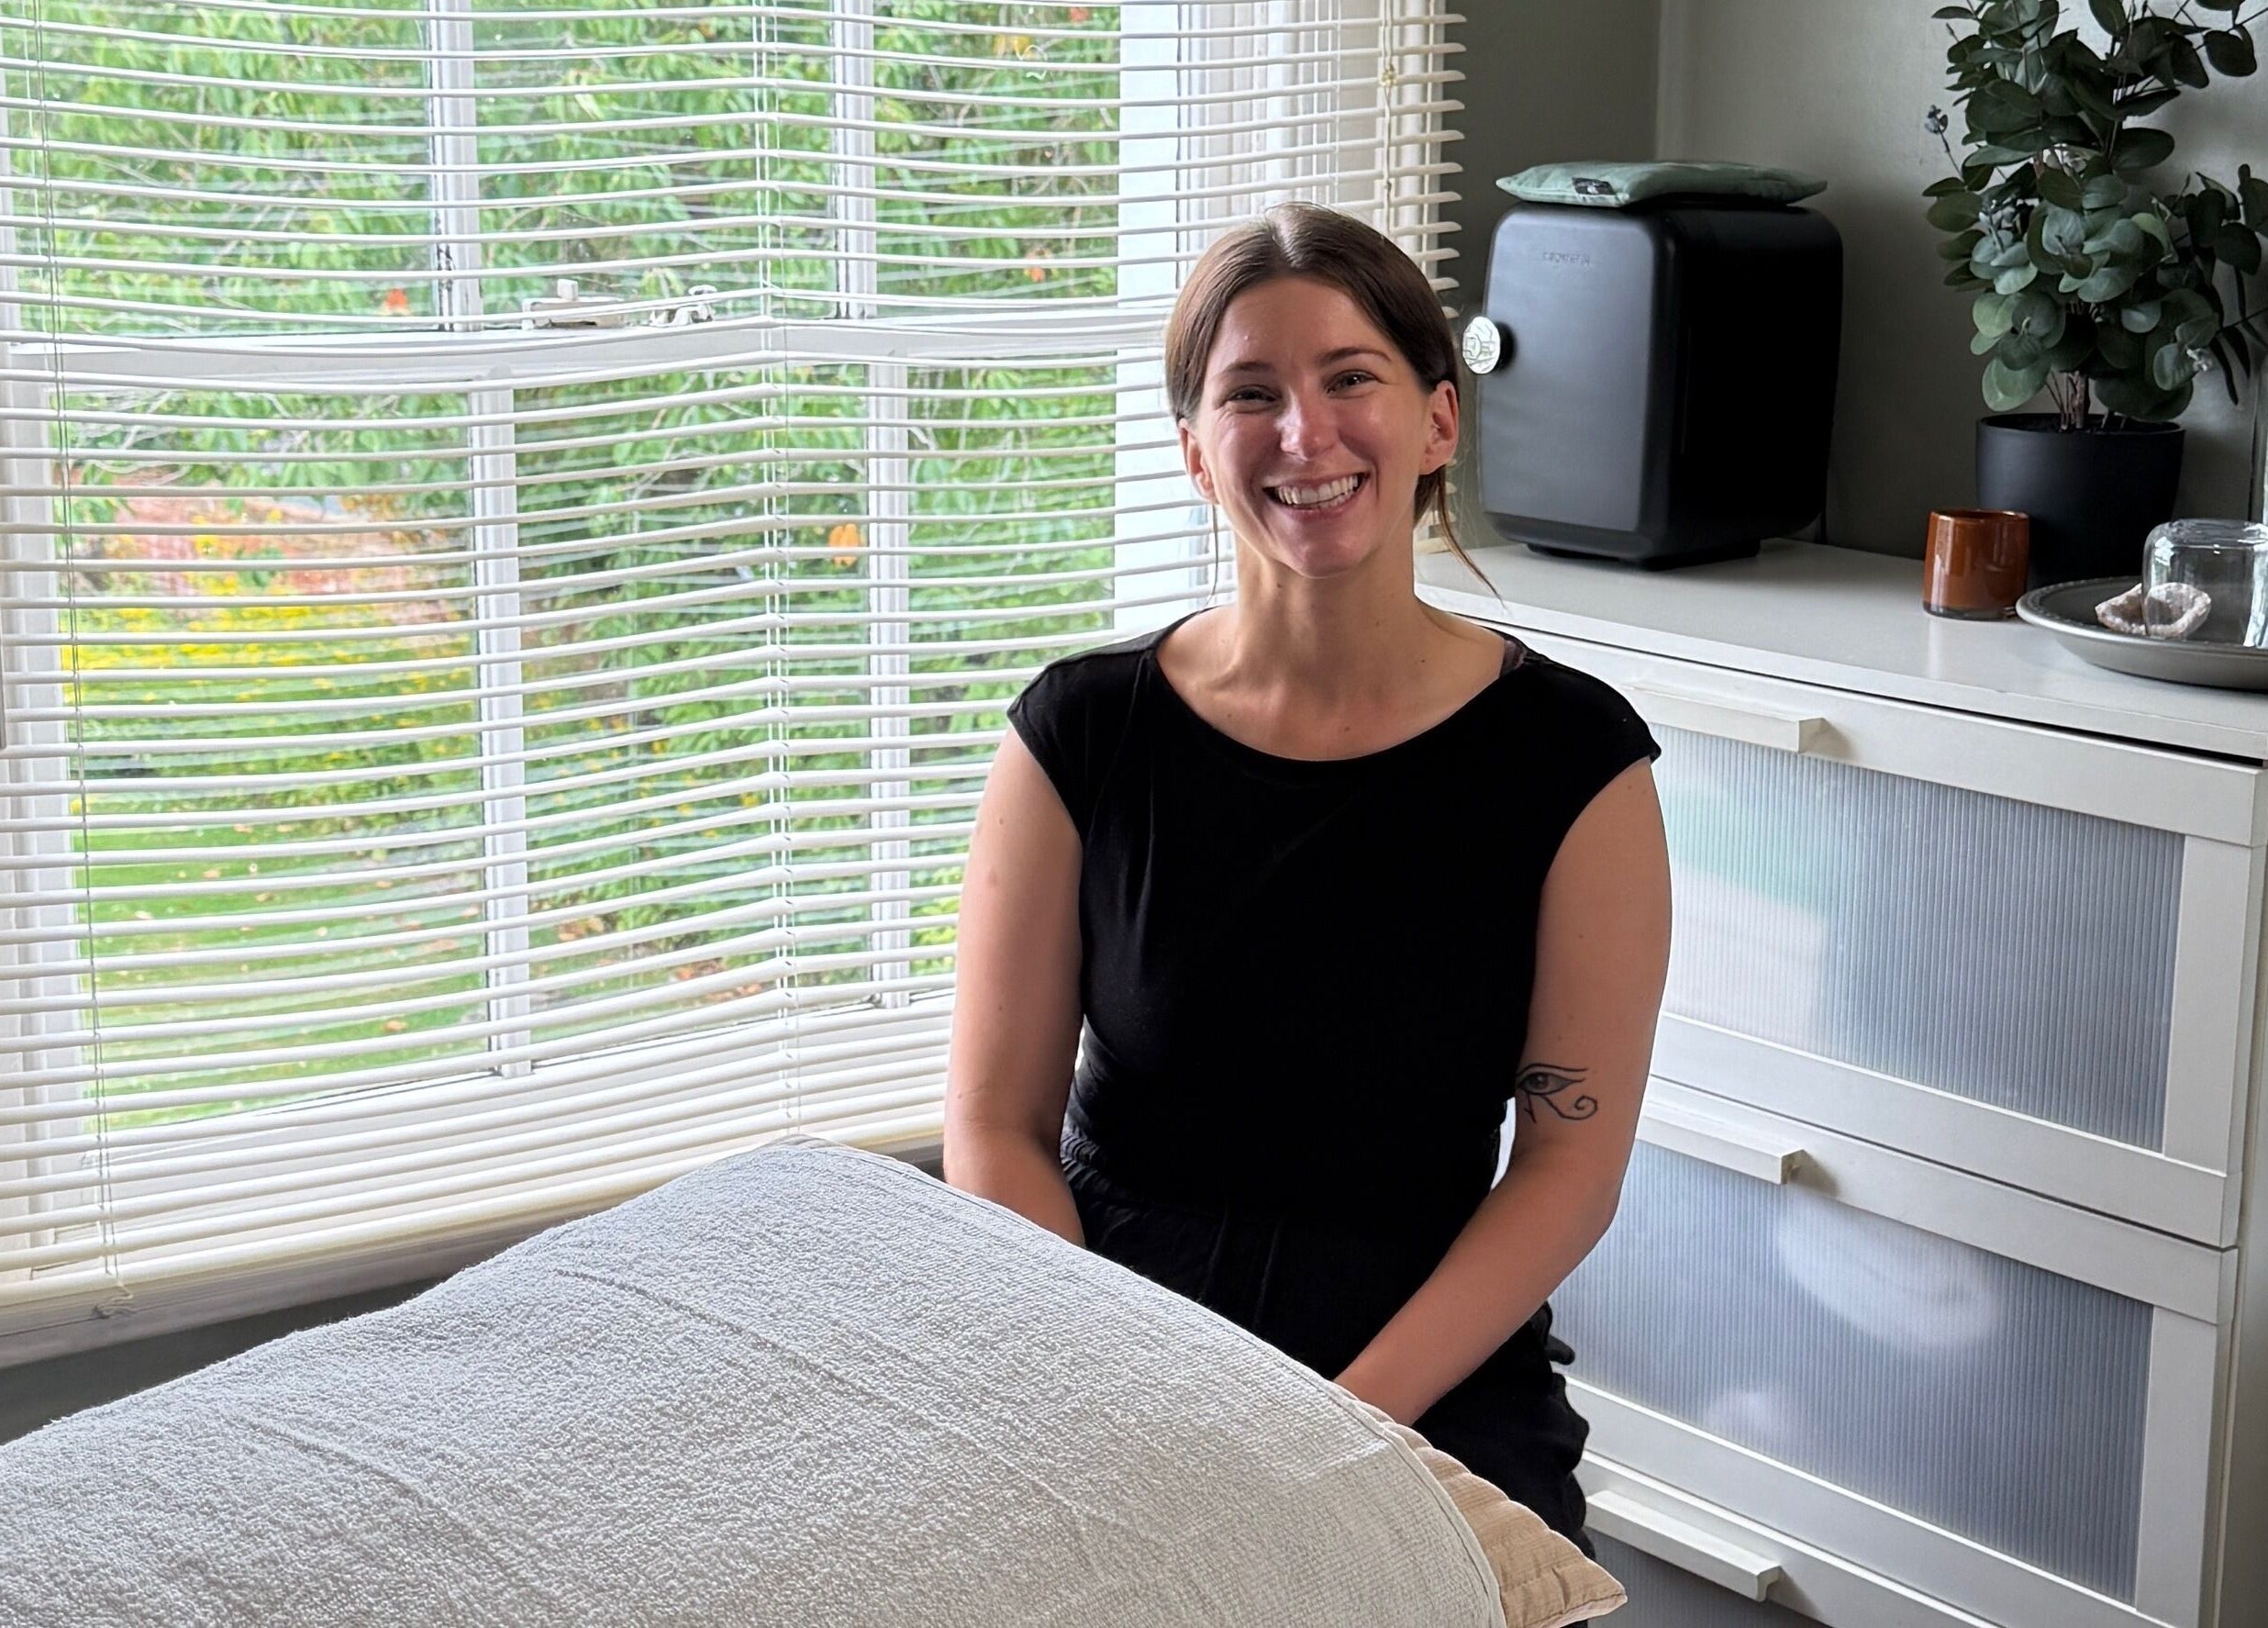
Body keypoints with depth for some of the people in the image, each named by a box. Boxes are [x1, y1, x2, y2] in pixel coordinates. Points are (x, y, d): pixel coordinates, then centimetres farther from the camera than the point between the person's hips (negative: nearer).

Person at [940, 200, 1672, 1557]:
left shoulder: (1570, 758, -1)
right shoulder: (1084, 735, 2)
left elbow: (1571, 1164, -3)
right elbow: (996, 1126, 2)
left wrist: (1344, 1422, -13)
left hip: (1432, 1384, 0)